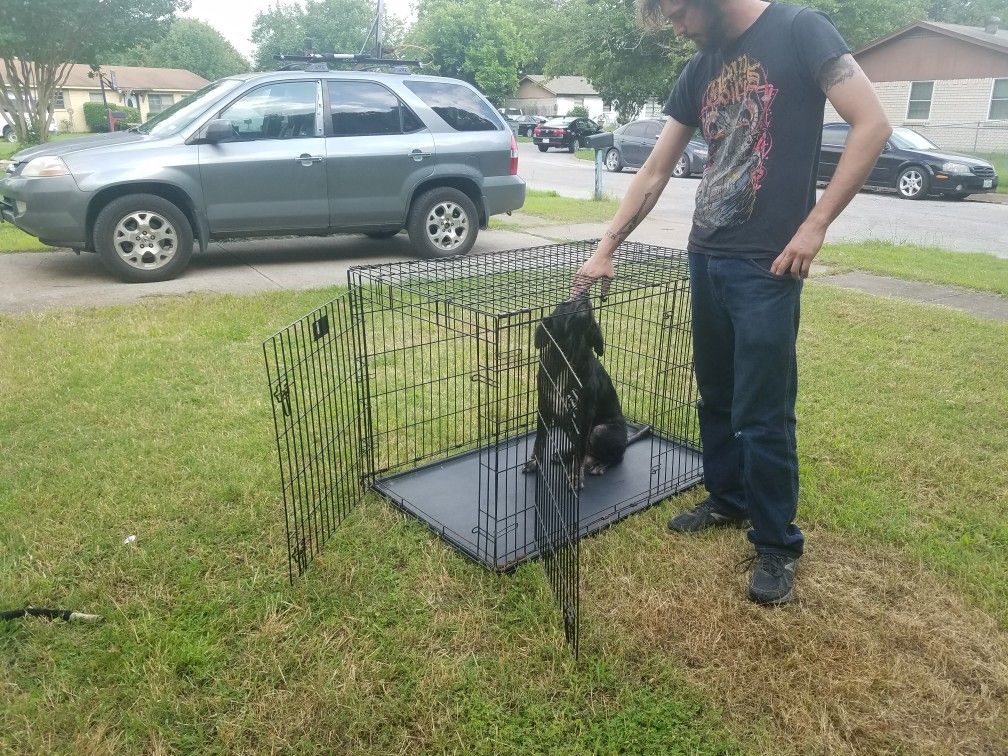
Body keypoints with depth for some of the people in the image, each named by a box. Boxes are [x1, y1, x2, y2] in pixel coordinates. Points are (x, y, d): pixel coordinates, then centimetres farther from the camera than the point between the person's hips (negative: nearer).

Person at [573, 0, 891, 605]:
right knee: (716, 397, 16)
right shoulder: (699, 70, 14)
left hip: (767, 264, -7)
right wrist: (606, 249, 13)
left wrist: (815, 224, -14)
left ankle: (777, 544, 16)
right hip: (706, 258, 7)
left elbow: (873, 124, -10)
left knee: (763, 414, -2)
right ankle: (728, 501, 35)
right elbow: (654, 174, 15)